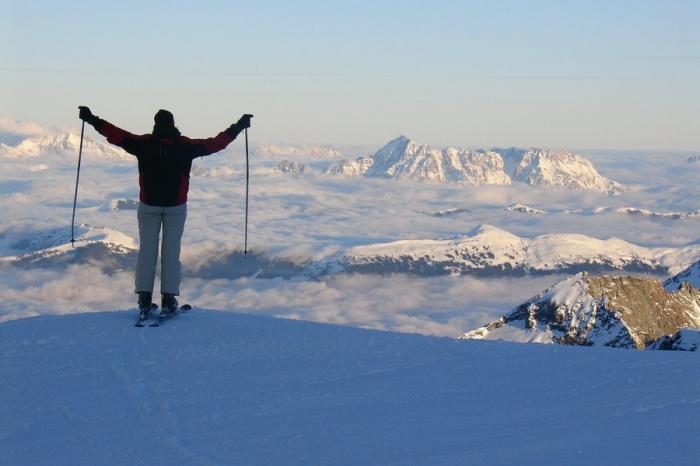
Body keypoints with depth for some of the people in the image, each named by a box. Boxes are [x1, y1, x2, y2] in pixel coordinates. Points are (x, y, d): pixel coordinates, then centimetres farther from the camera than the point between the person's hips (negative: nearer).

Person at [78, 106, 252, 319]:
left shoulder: (144, 143, -6)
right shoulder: (185, 146, -6)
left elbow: (117, 135, -4)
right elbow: (214, 144, -1)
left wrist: (93, 120, 4)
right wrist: (237, 128, 8)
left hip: (149, 206, 0)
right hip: (176, 206, 0)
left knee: (146, 250, 7)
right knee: (171, 251, 4)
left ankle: (144, 298, 3)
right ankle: (168, 299, 1)